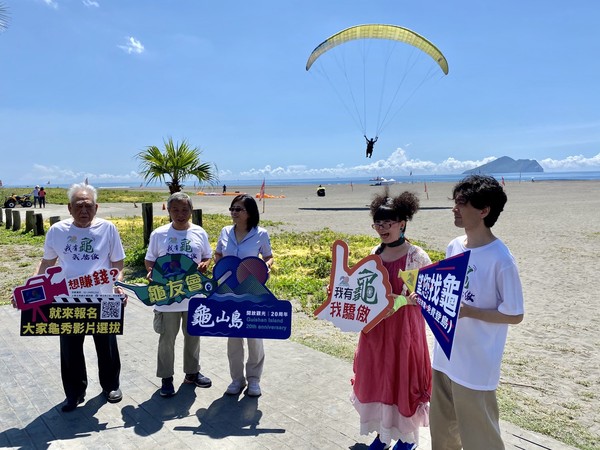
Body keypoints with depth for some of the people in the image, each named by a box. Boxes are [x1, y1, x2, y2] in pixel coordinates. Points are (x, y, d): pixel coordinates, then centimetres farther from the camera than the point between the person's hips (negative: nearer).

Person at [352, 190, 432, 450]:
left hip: (403, 327, -6)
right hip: (375, 326, 6)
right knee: (376, 378, 15)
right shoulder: (376, 253, 5)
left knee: (402, 379, 7)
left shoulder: (417, 256, -14)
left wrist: (410, 298, -30)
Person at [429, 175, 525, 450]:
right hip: (445, 357, 7)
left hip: (476, 366, -7)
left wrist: (467, 311, -23)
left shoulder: (500, 259, -20)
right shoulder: (453, 247, 1)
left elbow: (514, 315, -14)